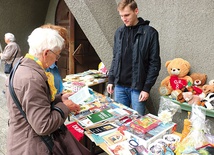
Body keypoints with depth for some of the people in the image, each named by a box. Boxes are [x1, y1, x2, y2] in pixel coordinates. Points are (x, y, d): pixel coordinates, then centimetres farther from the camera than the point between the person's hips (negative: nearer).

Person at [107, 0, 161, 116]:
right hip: (119, 86, 4)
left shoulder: (150, 33, -7)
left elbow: (154, 63, -7)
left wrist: (147, 88, -11)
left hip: (138, 87, -4)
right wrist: (111, 80, 6)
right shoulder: (119, 32, 7)